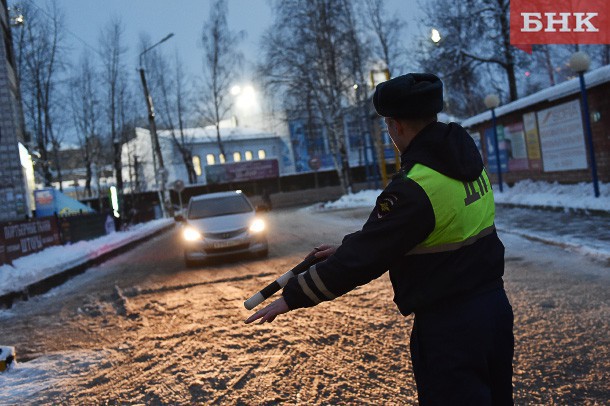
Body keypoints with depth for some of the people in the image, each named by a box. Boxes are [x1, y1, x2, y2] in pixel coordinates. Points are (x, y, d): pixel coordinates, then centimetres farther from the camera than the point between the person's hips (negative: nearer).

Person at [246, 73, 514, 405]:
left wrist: (292, 297, -10)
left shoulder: (415, 187, -24)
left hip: (450, 326, -9)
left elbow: (363, 257, -20)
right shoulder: (467, 160, 4)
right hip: (495, 304, 9)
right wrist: (347, 248, 16)